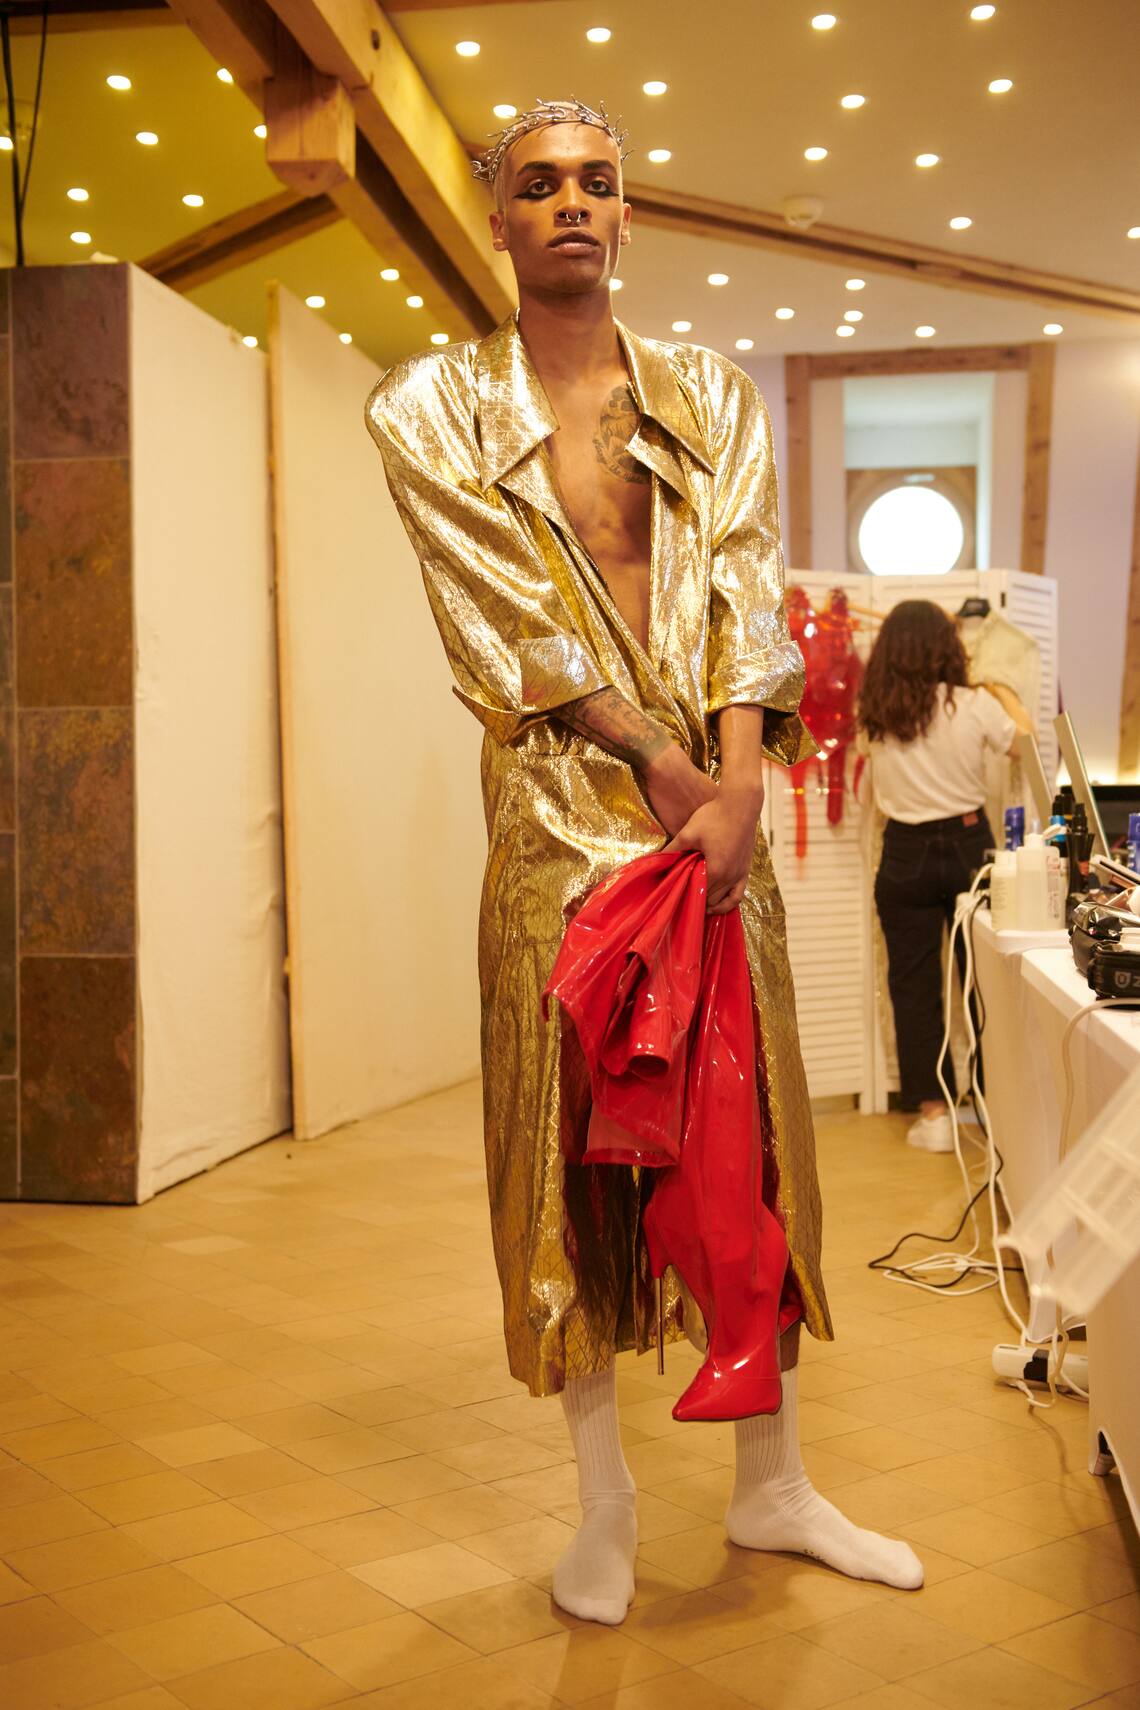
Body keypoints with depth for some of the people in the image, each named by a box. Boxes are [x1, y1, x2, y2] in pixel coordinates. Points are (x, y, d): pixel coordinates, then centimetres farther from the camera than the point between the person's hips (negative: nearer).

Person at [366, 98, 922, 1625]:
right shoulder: (432, 408, 5)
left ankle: (772, 1482, 22)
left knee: (750, 1132, 7)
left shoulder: (711, 397, 12)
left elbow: (745, 596, 0)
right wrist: (659, 762, -14)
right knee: (571, 1143, 1)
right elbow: (508, 618, -6)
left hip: (718, 799, 3)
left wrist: (739, 790, -15)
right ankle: (605, 1500, 16)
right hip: (559, 811, -2)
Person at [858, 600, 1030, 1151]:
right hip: (968, 846, 0)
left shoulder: (875, 713, -7)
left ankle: (932, 1113, 5)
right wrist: (1004, 694, 19)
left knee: (914, 984, 6)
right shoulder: (973, 706, -12)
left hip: (906, 856, 1)